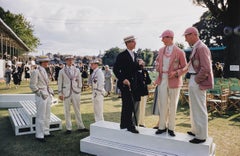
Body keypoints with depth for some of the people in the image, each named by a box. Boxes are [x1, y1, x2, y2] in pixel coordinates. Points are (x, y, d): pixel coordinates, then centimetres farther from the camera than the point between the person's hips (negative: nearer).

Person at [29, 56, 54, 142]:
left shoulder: (44, 71, 14)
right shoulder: (36, 72, -12)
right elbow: (32, 86, -14)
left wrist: (50, 92, 12)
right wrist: (41, 94, -17)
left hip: (48, 95, 9)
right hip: (41, 97, -9)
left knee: (47, 115, 14)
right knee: (41, 116, -2)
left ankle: (46, 132, 25)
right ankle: (39, 135, 9)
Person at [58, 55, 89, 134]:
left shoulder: (77, 70, 6)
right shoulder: (62, 71, 2)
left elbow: (79, 81, 11)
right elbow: (60, 83, 2)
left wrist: (79, 90, 5)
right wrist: (60, 93, -2)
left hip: (75, 92, 1)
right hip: (66, 93, -1)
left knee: (77, 110, 8)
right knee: (67, 111, 5)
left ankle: (80, 127, 17)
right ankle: (68, 128, 15)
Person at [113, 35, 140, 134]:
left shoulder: (134, 55, 13)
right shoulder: (122, 55, -10)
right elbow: (115, 69, -13)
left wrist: (139, 65, -1)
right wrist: (123, 79, -21)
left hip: (133, 83, 8)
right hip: (125, 83, -7)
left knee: (126, 105, 14)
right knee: (129, 104, -9)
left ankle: (123, 124, 26)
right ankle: (130, 125, 1)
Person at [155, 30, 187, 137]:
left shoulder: (179, 52, -8)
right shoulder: (161, 50, 8)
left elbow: (185, 68, -2)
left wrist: (176, 73, -19)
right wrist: (157, 67, 4)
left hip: (174, 81, -4)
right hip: (162, 80, 4)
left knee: (173, 105, 8)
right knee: (162, 104, 7)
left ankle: (171, 128, 22)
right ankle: (162, 126, 21)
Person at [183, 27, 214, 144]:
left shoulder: (201, 48, -17)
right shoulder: (195, 48, 12)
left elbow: (206, 69, -23)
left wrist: (196, 81, -15)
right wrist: (192, 81, 12)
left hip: (198, 83, -10)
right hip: (193, 82, 10)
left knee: (199, 110, 1)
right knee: (194, 108, 20)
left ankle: (201, 136, 15)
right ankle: (195, 131, 36)